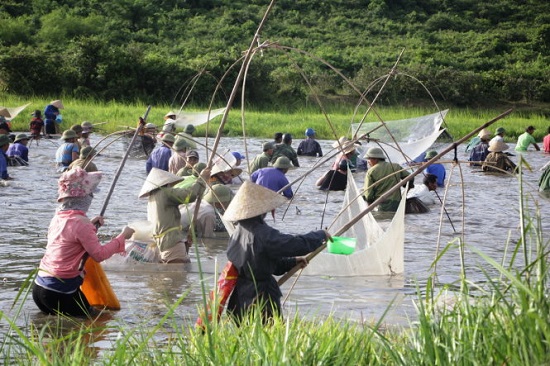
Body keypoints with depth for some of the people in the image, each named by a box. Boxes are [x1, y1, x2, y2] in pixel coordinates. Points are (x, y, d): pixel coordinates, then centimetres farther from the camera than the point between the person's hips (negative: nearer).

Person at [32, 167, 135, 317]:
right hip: (61, 290, -8)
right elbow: (99, 254, -15)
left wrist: (91, 226, 20)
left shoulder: (58, 217, 10)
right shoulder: (80, 222, -15)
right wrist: (122, 237, -5)